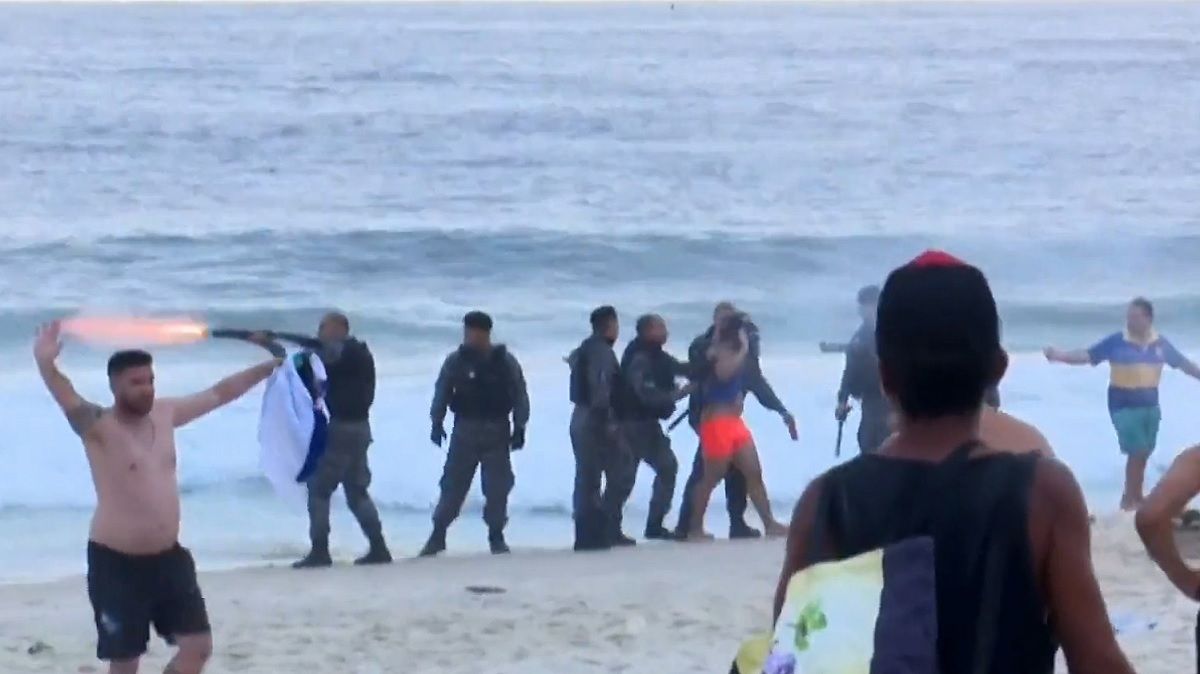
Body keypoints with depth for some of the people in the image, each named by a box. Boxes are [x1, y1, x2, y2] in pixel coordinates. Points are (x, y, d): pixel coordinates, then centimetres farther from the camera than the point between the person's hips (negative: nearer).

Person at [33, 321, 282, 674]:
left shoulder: (165, 414, 7)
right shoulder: (100, 427, -14)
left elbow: (220, 393, 18)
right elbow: (71, 402, -35)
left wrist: (270, 366, 23)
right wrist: (46, 366, -56)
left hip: (168, 557, 7)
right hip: (116, 563, -7)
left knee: (198, 646, 8)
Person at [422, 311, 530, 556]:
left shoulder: (505, 361, 1)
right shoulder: (456, 361, 2)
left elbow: (520, 396, 3)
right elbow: (442, 392, 5)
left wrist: (519, 428, -1)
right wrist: (437, 422, -3)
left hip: (497, 432, 0)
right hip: (465, 430, 0)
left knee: (497, 485, 0)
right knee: (453, 482, -2)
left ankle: (496, 536, 11)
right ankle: (438, 534, 4)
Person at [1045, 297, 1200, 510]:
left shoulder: (1160, 343, 2)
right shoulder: (1116, 342, -9)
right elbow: (1087, 355, -12)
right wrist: (1060, 355, -26)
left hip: (1150, 404, 4)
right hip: (1124, 405, -4)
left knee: (1143, 453, 9)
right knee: (1137, 452, -11)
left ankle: (1135, 497, 21)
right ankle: (1129, 499, 0)